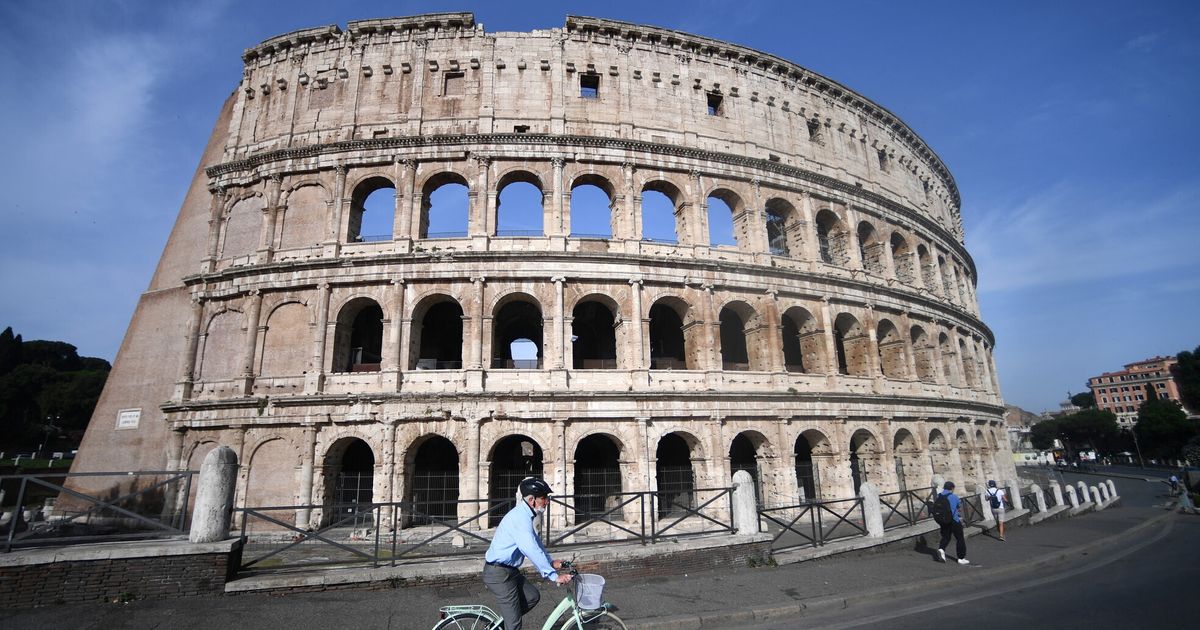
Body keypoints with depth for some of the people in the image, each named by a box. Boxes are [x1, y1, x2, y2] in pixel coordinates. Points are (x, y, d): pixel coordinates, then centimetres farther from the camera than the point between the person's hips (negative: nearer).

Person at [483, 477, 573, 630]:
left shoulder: (524, 515, 8)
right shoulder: (520, 518, -26)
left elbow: (535, 542, 20)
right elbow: (532, 551, -33)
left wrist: (551, 562, 13)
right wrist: (554, 576, -31)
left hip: (510, 570, 10)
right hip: (499, 574, -10)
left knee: (532, 596, 15)